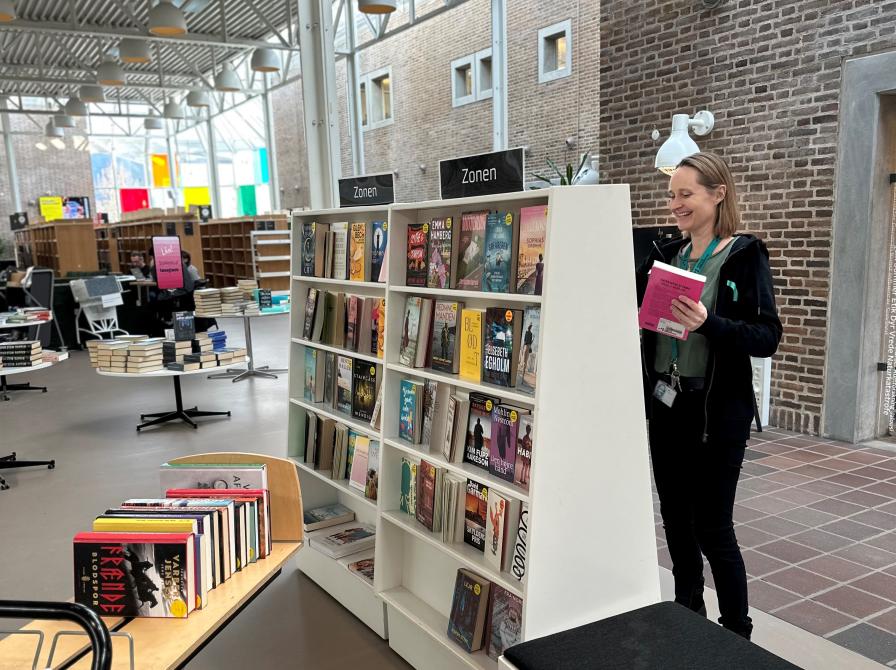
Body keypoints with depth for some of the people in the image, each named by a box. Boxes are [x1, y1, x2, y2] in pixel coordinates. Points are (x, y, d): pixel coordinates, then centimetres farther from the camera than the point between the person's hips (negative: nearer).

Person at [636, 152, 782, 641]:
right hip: (665, 405, 6)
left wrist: (708, 323, -29)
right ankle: (687, 615, 33)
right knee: (675, 517, 15)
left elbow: (767, 337, -15)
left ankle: (737, 633, 21)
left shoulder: (745, 256, -8)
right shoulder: (664, 255, 8)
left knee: (712, 526, 1)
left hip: (717, 410, -5)